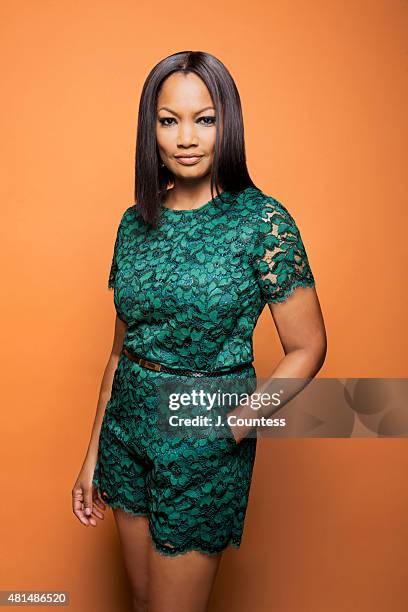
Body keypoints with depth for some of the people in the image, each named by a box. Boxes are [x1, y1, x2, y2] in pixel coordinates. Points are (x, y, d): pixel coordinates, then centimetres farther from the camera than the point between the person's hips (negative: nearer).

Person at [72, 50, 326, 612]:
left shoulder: (262, 221, -13)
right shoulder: (136, 221, 2)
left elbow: (308, 347, -10)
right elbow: (122, 347, 8)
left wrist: (241, 420, -22)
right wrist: (93, 455, 11)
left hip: (205, 441, -5)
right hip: (128, 427, 5)